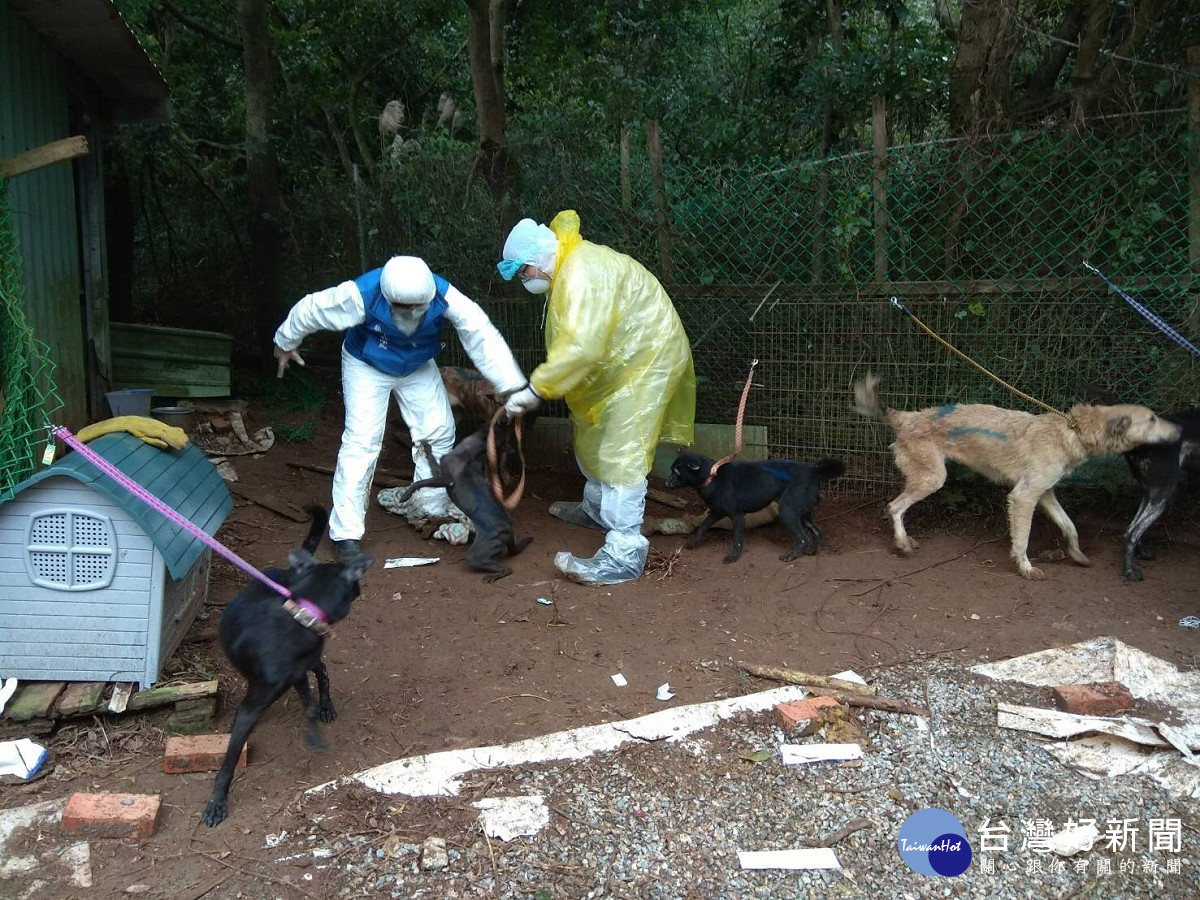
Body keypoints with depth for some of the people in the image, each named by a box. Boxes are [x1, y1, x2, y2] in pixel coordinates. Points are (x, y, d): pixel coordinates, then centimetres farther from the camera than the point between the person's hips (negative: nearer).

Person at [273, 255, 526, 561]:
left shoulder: (444, 296, -34)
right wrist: (285, 344, -3)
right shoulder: (362, 295, -38)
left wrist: (511, 386, -47)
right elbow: (311, 309, -21)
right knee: (362, 440, -14)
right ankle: (345, 530, -6)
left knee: (439, 432, 1)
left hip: (418, 367, 3)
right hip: (366, 367, -3)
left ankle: (434, 509, 23)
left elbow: (482, 335, -38)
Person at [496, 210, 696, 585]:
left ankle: (624, 555, -17)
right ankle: (597, 509, 43)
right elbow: (573, 340, 10)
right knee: (593, 437, 23)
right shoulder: (571, 268, 10)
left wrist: (536, 389, -33)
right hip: (625, 361, 11)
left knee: (621, 455, -16)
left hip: (645, 361, -11)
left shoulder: (582, 272, -26)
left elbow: (581, 345, -36)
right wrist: (543, 386, 3)